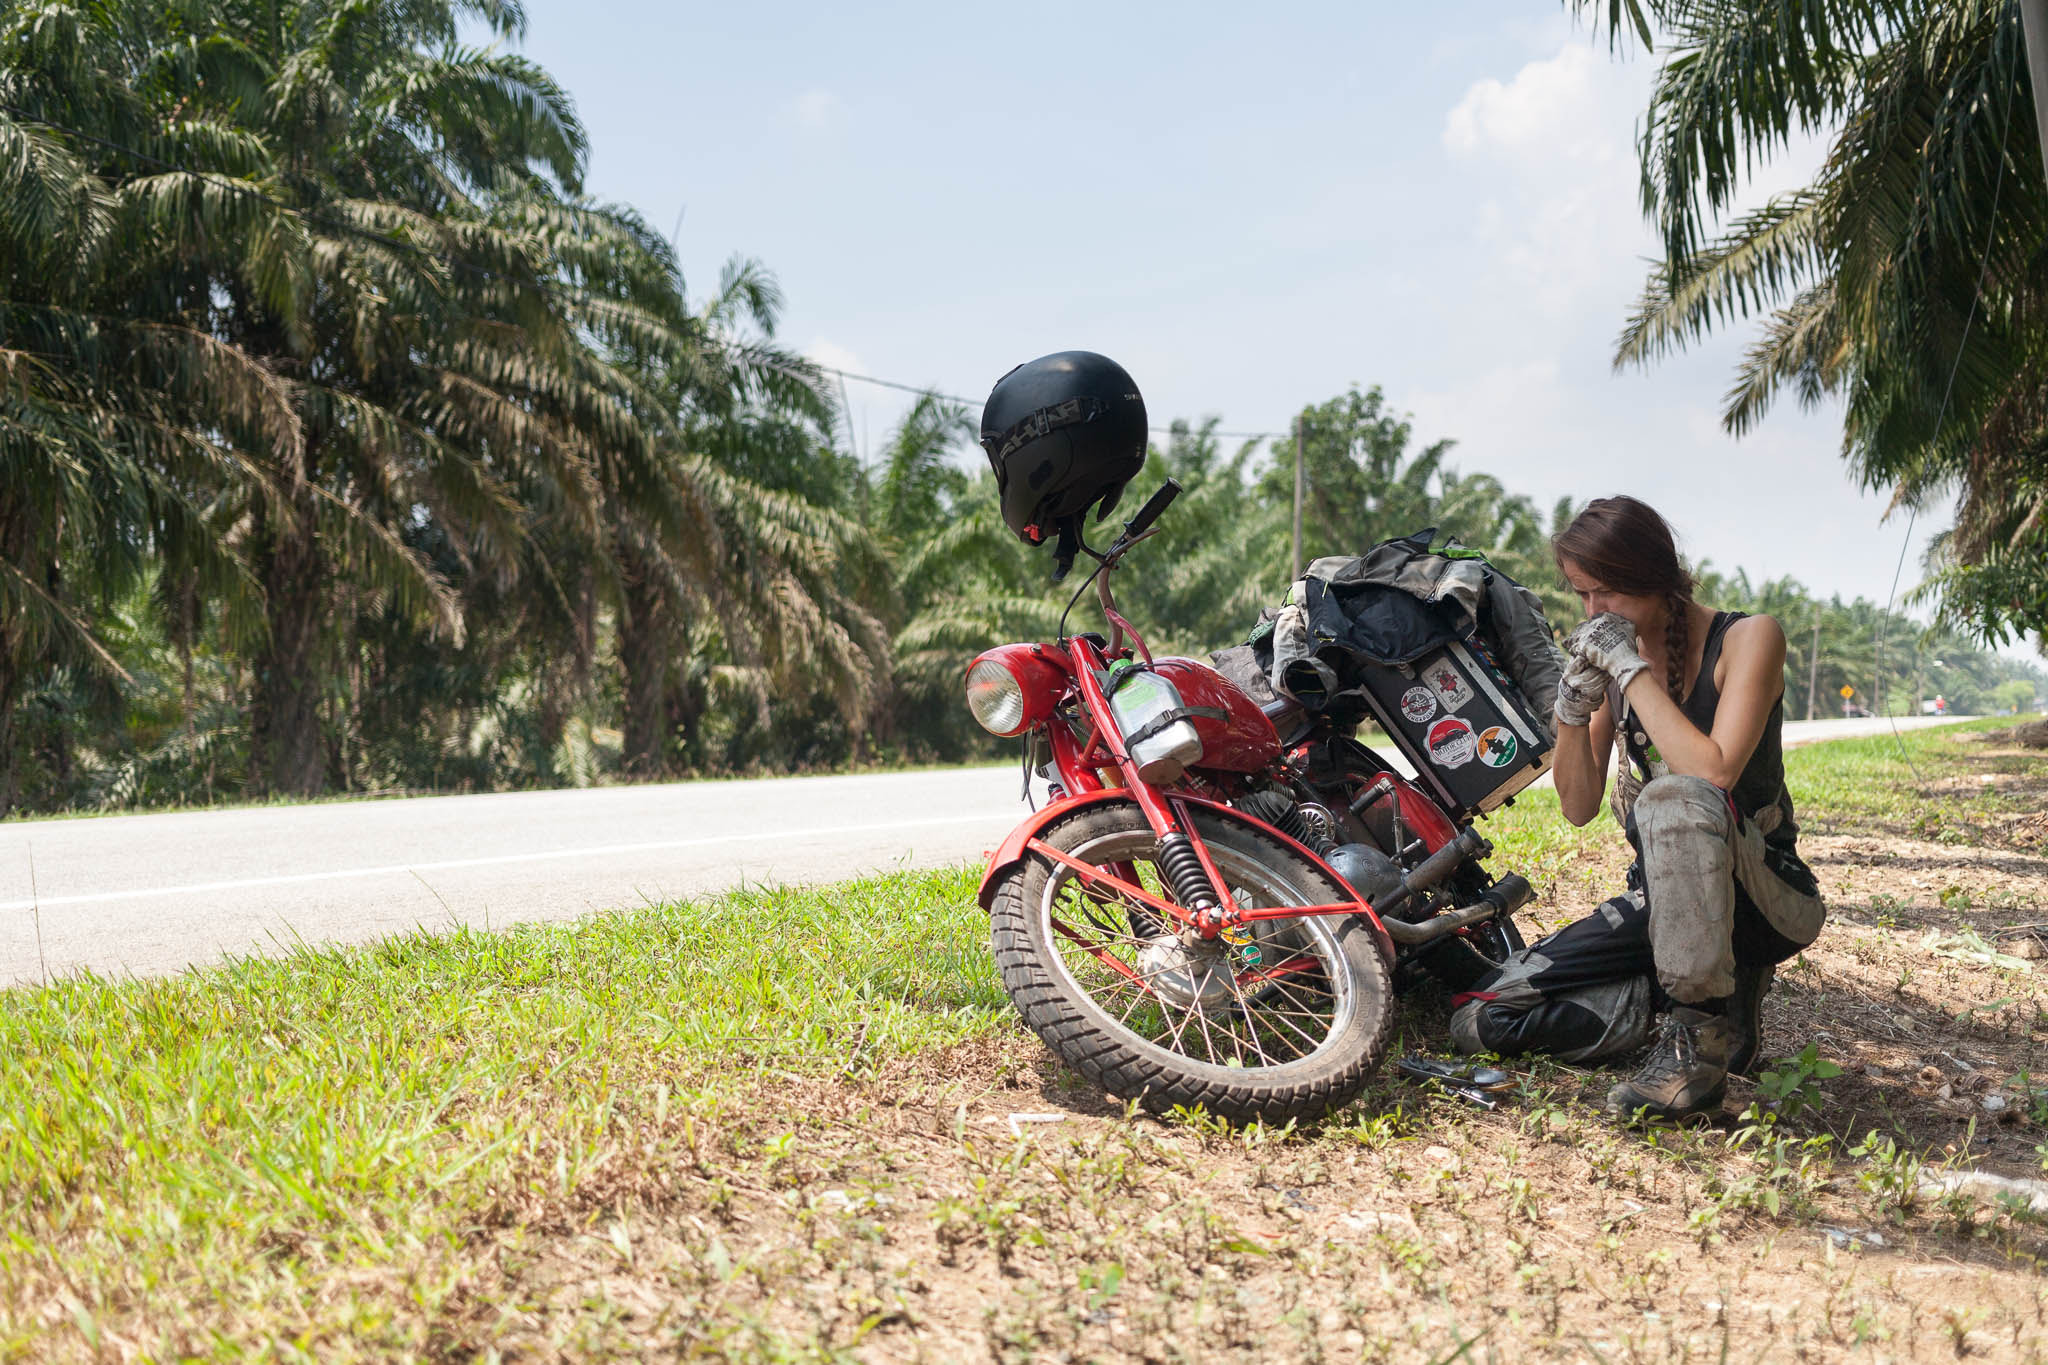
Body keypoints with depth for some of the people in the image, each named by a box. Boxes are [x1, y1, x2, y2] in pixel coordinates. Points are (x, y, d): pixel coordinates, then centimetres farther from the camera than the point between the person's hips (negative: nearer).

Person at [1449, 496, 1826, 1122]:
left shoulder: (1746, 638, -10)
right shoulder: (1610, 651, 5)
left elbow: (1712, 774, -27)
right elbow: (1579, 806, 4)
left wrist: (1633, 670, -22)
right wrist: (1572, 707, -12)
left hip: (1765, 898, -6)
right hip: (1662, 897, 6)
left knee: (1674, 798, -40)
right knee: (1479, 1019, -9)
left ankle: (1701, 1040, -27)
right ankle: (1712, 988, 1)